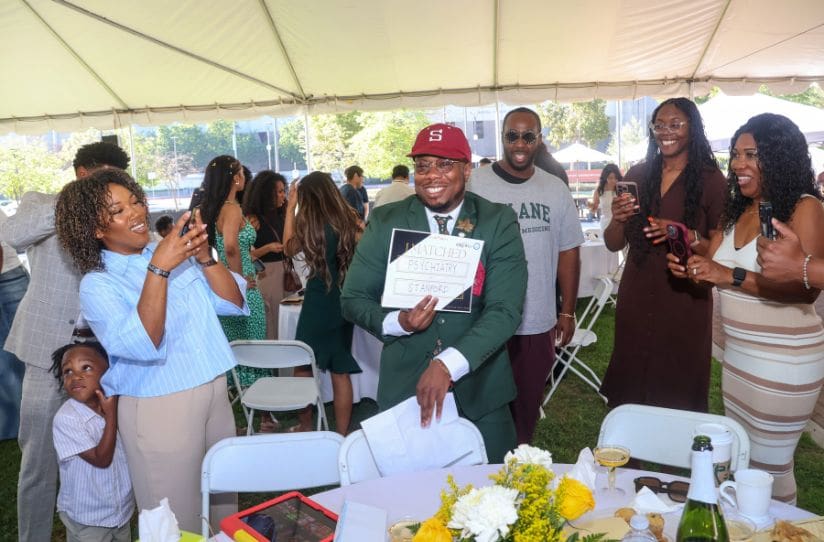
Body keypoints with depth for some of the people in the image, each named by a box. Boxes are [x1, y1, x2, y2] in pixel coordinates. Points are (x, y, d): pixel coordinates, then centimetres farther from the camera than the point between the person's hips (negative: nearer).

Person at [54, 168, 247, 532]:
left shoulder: (173, 254, 5)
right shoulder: (97, 284, -9)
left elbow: (234, 303, -1)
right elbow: (142, 345, -25)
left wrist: (204, 257, -15)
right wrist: (159, 269, -29)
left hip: (215, 393, 5)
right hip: (159, 409, -5)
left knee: (225, 506, 20)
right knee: (178, 524, 8)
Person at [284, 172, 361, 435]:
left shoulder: (311, 226, -14)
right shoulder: (349, 220, -3)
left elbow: (289, 248, 4)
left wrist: (290, 209, 6)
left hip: (318, 304, -4)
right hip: (344, 303, 4)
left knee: (303, 366, 16)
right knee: (341, 372, 9)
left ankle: (305, 426, 27)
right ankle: (342, 435, 16)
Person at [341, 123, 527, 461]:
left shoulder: (499, 223, -6)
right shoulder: (385, 222, -3)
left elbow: (505, 309, -14)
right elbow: (353, 299, 1)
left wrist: (448, 365, -25)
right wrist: (397, 322, -19)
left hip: (481, 393, 0)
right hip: (403, 388, 1)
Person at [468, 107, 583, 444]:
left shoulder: (556, 190, 5)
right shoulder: (474, 184, -5)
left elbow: (568, 253, 9)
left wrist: (568, 312, 8)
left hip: (538, 324, 3)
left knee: (527, 407, 15)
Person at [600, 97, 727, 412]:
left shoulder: (711, 180, -4)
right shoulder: (637, 176, 4)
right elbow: (613, 245, 6)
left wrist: (689, 236, -21)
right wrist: (617, 219, -14)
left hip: (685, 303, -3)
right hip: (635, 300, 3)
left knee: (678, 394, 7)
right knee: (629, 389, 11)